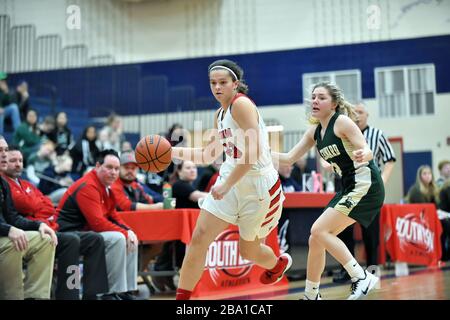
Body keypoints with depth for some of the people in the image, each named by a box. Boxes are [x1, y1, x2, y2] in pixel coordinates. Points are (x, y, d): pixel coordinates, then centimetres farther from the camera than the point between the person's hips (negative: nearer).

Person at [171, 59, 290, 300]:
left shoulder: (241, 104, -15)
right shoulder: (220, 114, 11)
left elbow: (252, 153, -23)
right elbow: (209, 155, 22)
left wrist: (226, 185, -23)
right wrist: (174, 152, 13)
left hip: (259, 185, -7)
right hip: (231, 182, 7)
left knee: (248, 251, 11)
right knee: (199, 238, -8)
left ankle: (279, 263, 46)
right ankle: (182, 297, -1)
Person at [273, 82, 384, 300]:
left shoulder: (342, 121, -12)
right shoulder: (315, 131, 11)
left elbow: (368, 152, -20)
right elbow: (289, 159, 13)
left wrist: (362, 155, -43)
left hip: (366, 186, -8)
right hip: (350, 189, 9)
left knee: (319, 230, -18)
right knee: (316, 240, 7)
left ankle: (361, 277, -13)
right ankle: (311, 295, 18)